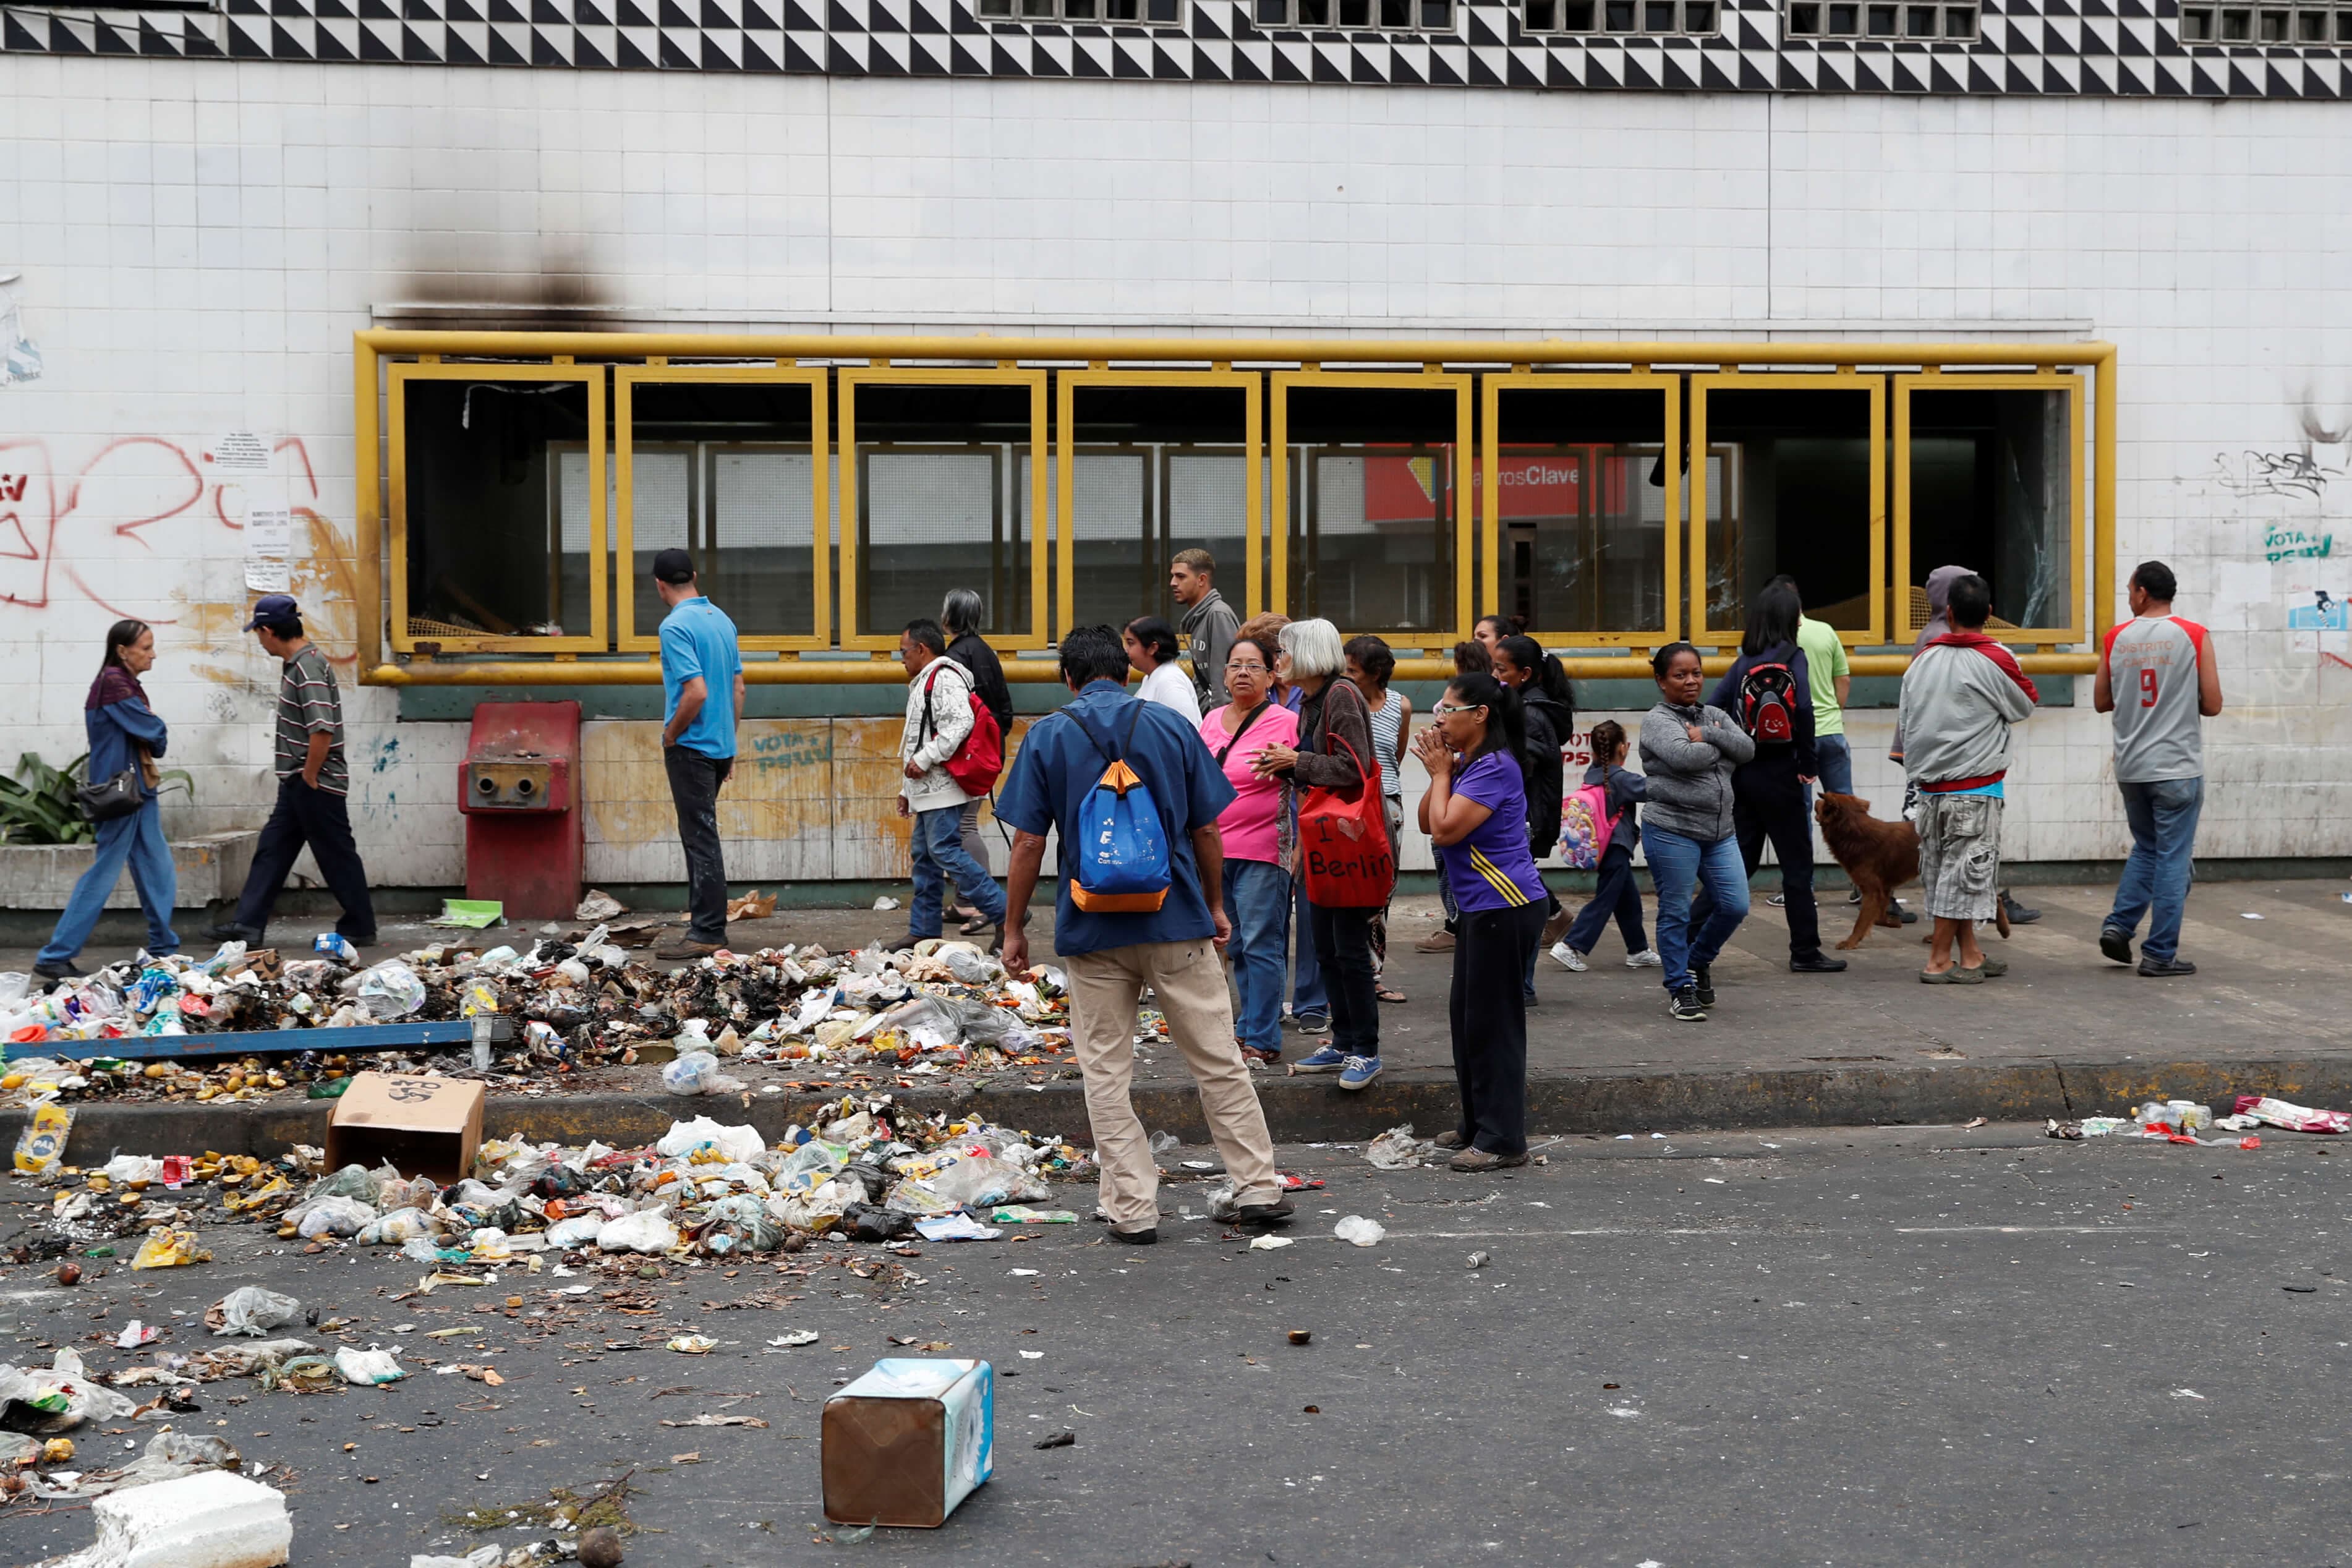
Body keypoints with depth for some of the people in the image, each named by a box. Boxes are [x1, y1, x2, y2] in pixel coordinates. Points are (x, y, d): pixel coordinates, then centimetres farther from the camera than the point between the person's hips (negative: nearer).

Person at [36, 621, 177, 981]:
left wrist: (153, 737, -5)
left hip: (139, 790, 9)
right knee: (104, 875, -6)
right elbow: (155, 735, -17)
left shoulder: (128, 684, 14)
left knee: (159, 876, 11)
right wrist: (157, 737, 3)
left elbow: (151, 739, 15)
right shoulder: (113, 683, -16)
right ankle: (53, 958, -1)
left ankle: (163, 951, 19)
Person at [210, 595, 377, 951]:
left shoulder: (309, 668, -20)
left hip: (317, 784, -10)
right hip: (296, 783, 10)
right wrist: (302, 778, 18)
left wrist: (310, 778, -18)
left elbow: (322, 730, -27)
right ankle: (248, 925, 13)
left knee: (336, 855, 0)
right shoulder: (296, 662, 12)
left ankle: (360, 929, 10)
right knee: (272, 850, 10)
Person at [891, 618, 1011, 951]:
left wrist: (924, 760, -22)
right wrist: (907, 790, 26)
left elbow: (959, 724, -26)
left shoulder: (945, 678, -11)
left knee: (945, 851, -15)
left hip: (943, 787, -11)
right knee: (924, 856, 11)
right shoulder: (925, 683, 24)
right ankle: (923, 931, 16)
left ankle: (1005, 913, -14)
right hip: (927, 791, 11)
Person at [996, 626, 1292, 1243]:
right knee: (1218, 1061, 9)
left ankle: (1133, 1209, 9)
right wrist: (1215, 907, 17)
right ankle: (1258, 1188, 14)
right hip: (1177, 922, 1)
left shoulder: (1047, 736, -1)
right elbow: (1206, 830, 5)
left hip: (1093, 931, -1)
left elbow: (1028, 844, -3)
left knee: (1106, 1074, 8)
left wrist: (1014, 928, 6)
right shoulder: (1170, 726, 3)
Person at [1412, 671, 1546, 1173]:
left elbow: (1446, 829, -22)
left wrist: (1441, 772, -9)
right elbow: (1427, 824, 13)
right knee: (1465, 1013, 17)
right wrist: (1440, 772, 2)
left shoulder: (1495, 767, -17)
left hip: (1505, 908, -11)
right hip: (1479, 907, 11)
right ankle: (1477, 1123, 28)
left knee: (1492, 1019, -6)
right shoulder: (1466, 763, 14)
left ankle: (1502, 1140, -1)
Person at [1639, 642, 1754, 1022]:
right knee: (1676, 914, 2)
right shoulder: (1656, 720, -5)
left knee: (1735, 906, 4)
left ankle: (1697, 961, 29)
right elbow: (1682, 757, -23)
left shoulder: (1714, 716, 14)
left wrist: (1707, 734, -13)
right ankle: (1681, 989, 14)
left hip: (1720, 833, 6)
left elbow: (1748, 749, -1)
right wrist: (1720, 746, -6)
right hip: (1673, 830, -6)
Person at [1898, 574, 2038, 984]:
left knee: (1945, 870, 11)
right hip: (1974, 785, -6)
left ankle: (1970, 956, 19)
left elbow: (1905, 719, 11)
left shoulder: (1922, 659, 6)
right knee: (1963, 871, -1)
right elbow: (2024, 707, 4)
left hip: (1928, 781, 6)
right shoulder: (1995, 659, -10)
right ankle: (1939, 961, -1)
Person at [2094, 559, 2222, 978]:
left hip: (2131, 767, 4)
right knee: (2173, 859, 3)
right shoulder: (2194, 637, -6)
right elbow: (2212, 705, -6)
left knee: (2146, 850, 21)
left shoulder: (2117, 638, 2)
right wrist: (2180, 700, 12)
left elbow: (2101, 702, 8)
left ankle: (2118, 925, 10)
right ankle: (2160, 954, 5)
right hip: (2177, 767, -4)